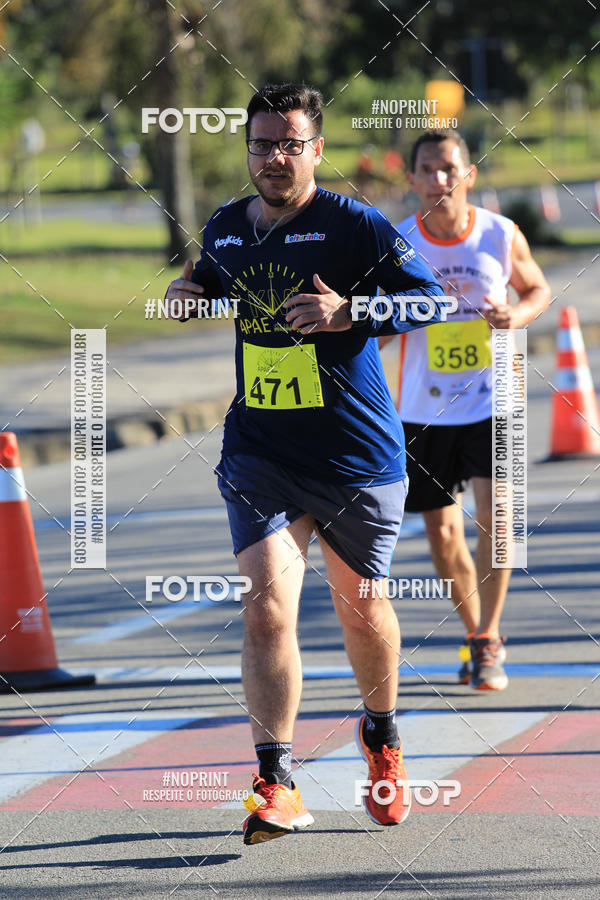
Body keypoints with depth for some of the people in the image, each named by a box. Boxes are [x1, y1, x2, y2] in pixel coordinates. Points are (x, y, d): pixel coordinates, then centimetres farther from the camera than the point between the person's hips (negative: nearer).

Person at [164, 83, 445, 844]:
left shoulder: (355, 226, -9)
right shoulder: (225, 229, 6)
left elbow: (429, 298, -14)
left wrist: (349, 314, -27)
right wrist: (192, 292, 4)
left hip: (357, 455, -2)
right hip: (258, 452, 2)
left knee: (360, 609, 14)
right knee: (266, 609, -15)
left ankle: (381, 736, 43)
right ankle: (276, 788, -16)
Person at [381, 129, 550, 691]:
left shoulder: (502, 235, -7)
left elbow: (538, 289, 10)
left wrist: (517, 317, -12)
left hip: (491, 400, -1)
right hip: (424, 407, 1)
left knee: (494, 515, -17)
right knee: (442, 533, 7)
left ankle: (487, 642, -9)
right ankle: (474, 634, 28)